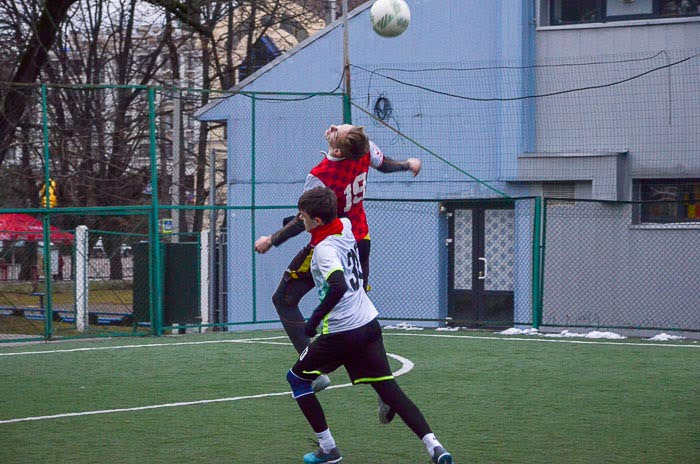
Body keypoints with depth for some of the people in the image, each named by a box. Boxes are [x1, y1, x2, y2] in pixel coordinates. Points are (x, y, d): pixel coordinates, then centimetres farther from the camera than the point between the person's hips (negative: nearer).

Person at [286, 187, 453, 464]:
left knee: (296, 378, 13)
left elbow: (338, 287, -34)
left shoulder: (324, 249, -19)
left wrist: (315, 319, -25)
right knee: (389, 389, 6)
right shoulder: (345, 226, 4)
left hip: (340, 333, -8)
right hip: (369, 324, 8)